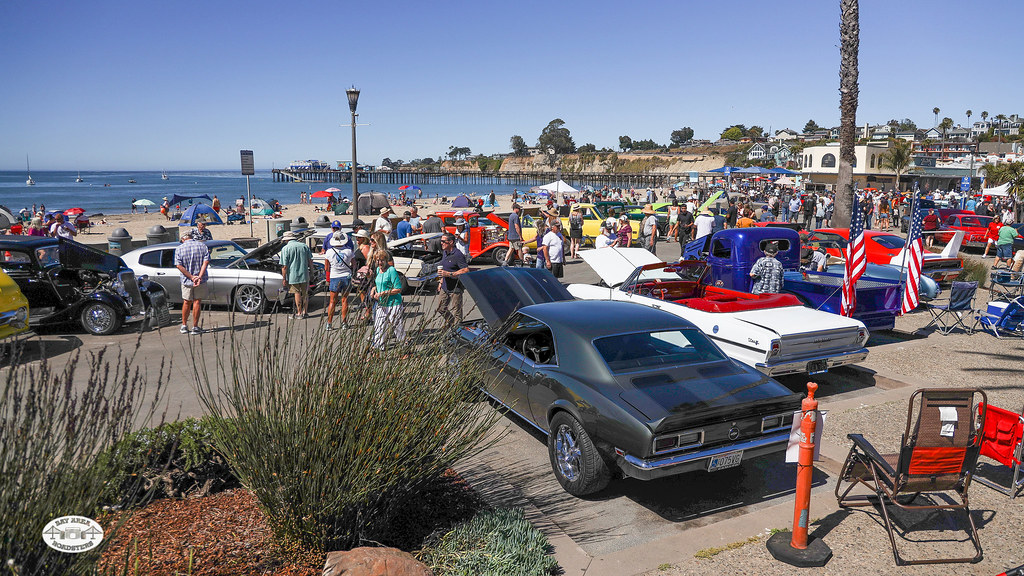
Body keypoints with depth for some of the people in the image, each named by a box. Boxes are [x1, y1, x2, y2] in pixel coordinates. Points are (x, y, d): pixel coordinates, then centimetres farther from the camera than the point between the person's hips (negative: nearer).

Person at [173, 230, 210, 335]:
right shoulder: (202, 246, 0)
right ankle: (195, 327, 7)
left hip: (186, 280, 1)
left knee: (187, 302, 15)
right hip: (201, 280, 0)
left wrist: (191, 277, -14)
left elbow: (179, 265, -11)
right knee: (197, 302, 6)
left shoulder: (179, 249, -1)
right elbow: (206, 262, -11)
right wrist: (199, 277, -18)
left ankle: (184, 325, 22)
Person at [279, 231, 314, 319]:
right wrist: (311, 269, 22)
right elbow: (310, 260, 8)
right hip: (304, 274, 3)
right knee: (305, 293, 14)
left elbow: (284, 266, -11)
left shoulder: (285, 249, -8)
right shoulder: (304, 246, 3)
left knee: (297, 293, 8)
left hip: (293, 275, -3)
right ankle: (304, 312, 19)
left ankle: (299, 313, 11)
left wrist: (284, 279, -5)